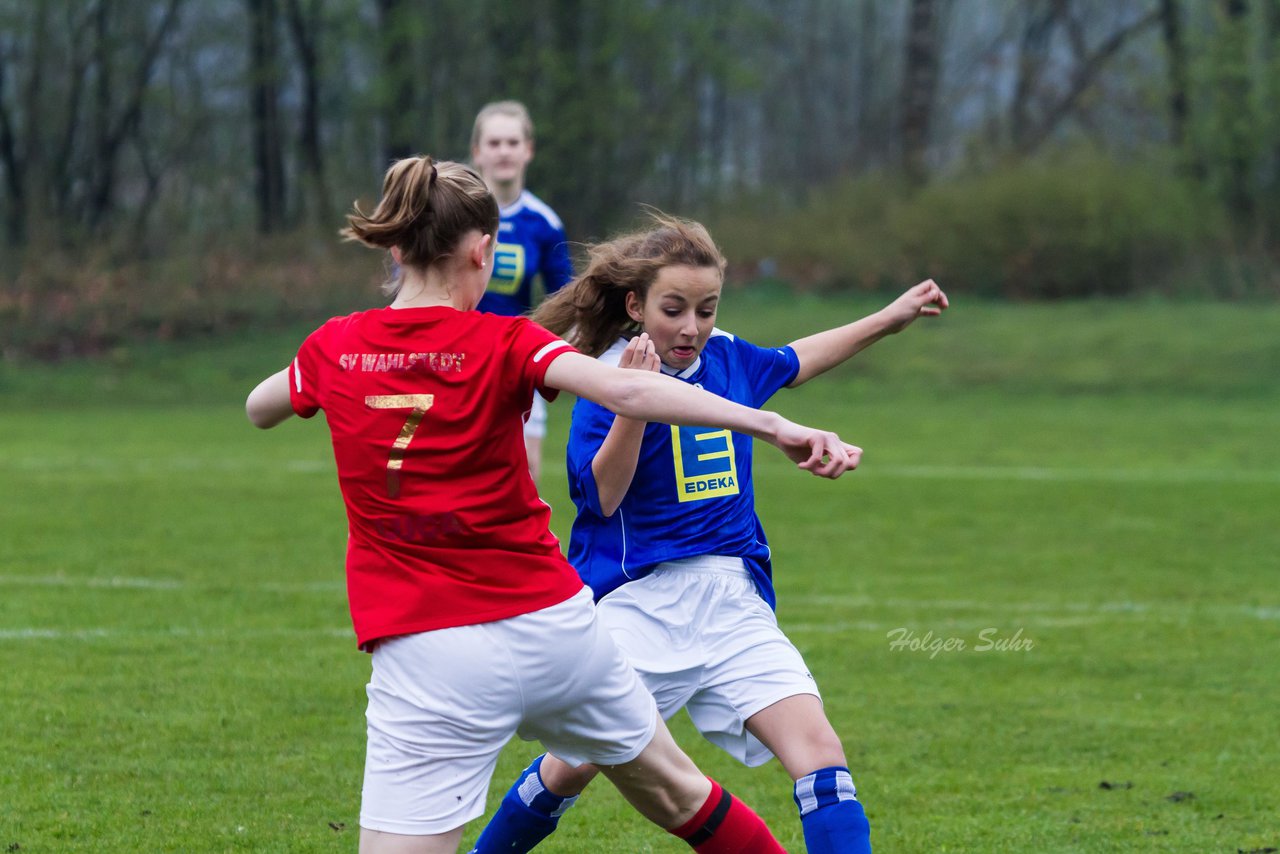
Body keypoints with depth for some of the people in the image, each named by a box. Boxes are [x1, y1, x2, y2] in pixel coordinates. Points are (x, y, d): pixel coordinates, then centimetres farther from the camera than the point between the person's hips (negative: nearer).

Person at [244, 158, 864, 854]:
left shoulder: (334, 350, 1)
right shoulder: (505, 345, -6)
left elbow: (258, 409, 23)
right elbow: (625, 391, -23)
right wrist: (771, 425, -30)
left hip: (426, 656, -1)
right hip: (552, 623, 1)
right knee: (679, 795, 23)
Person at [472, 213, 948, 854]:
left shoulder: (725, 358, 8)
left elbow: (791, 363, 31)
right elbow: (602, 497, -18)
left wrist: (890, 319, 34)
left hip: (734, 602, 4)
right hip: (638, 602, -4)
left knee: (817, 748, -14)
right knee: (573, 768, 4)